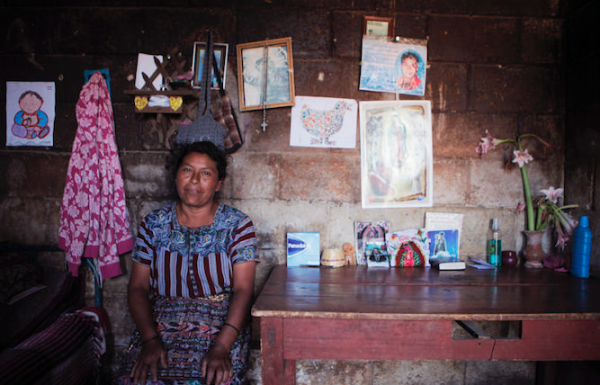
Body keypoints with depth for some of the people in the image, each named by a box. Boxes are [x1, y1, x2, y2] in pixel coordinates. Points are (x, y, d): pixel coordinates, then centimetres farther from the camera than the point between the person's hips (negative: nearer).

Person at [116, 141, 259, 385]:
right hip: (159, 327, 2)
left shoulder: (238, 225, -1)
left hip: (221, 329, -1)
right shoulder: (154, 224, 7)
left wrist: (221, 347, -20)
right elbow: (137, 287, 4)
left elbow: (243, 289, -8)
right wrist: (150, 340, -11)